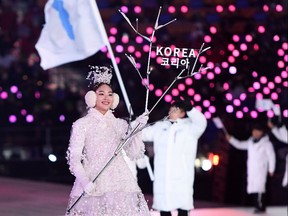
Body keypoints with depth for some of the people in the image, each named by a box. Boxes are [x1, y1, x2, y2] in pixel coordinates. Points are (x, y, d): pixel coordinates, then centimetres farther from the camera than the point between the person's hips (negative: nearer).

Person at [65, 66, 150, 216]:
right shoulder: (82, 124, 3)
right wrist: (83, 180, -17)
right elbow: (74, 158, -3)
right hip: (92, 186, -3)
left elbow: (135, 154, 9)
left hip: (120, 183, 3)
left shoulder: (120, 124, 13)